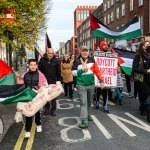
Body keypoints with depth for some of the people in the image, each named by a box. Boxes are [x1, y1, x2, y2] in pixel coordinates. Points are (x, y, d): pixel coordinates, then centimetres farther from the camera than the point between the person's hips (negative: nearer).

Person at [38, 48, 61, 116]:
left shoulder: (56, 61, -2)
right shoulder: (42, 60, -2)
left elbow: (58, 72, 1)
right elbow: (39, 70, 2)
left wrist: (58, 81, -2)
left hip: (53, 81, -1)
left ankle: (53, 110, 14)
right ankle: (47, 108, 26)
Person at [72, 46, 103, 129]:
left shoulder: (92, 60, 2)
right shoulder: (77, 61, -6)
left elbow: (97, 70, 4)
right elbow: (73, 73, -4)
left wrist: (101, 80, -1)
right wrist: (82, 70, -18)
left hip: (91, 85, 4)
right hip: (81, 85, -4)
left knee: (89, 102, 19)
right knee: (83, 103, -8)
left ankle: (87, 114, 40)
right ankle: (84, 121, -10)